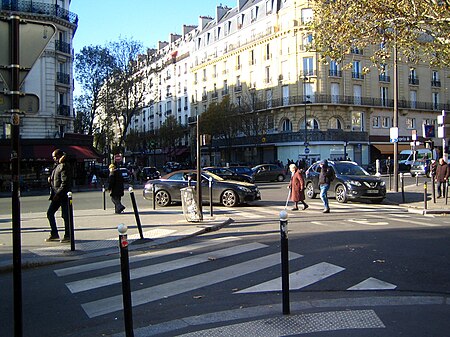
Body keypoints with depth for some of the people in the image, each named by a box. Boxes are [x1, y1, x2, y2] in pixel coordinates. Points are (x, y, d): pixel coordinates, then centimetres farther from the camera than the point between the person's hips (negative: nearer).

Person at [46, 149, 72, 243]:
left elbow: (65, 182, -18)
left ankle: (67, 236, 8)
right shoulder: (56, 166, 15)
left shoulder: (63, 166, -13)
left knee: (65, 215, -2)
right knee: (49, 213, 10)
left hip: (63, 195, -10)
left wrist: (58, 194, -20)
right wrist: (50, 178, 4)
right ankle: (54, 234, 19)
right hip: (56, 194, 10)